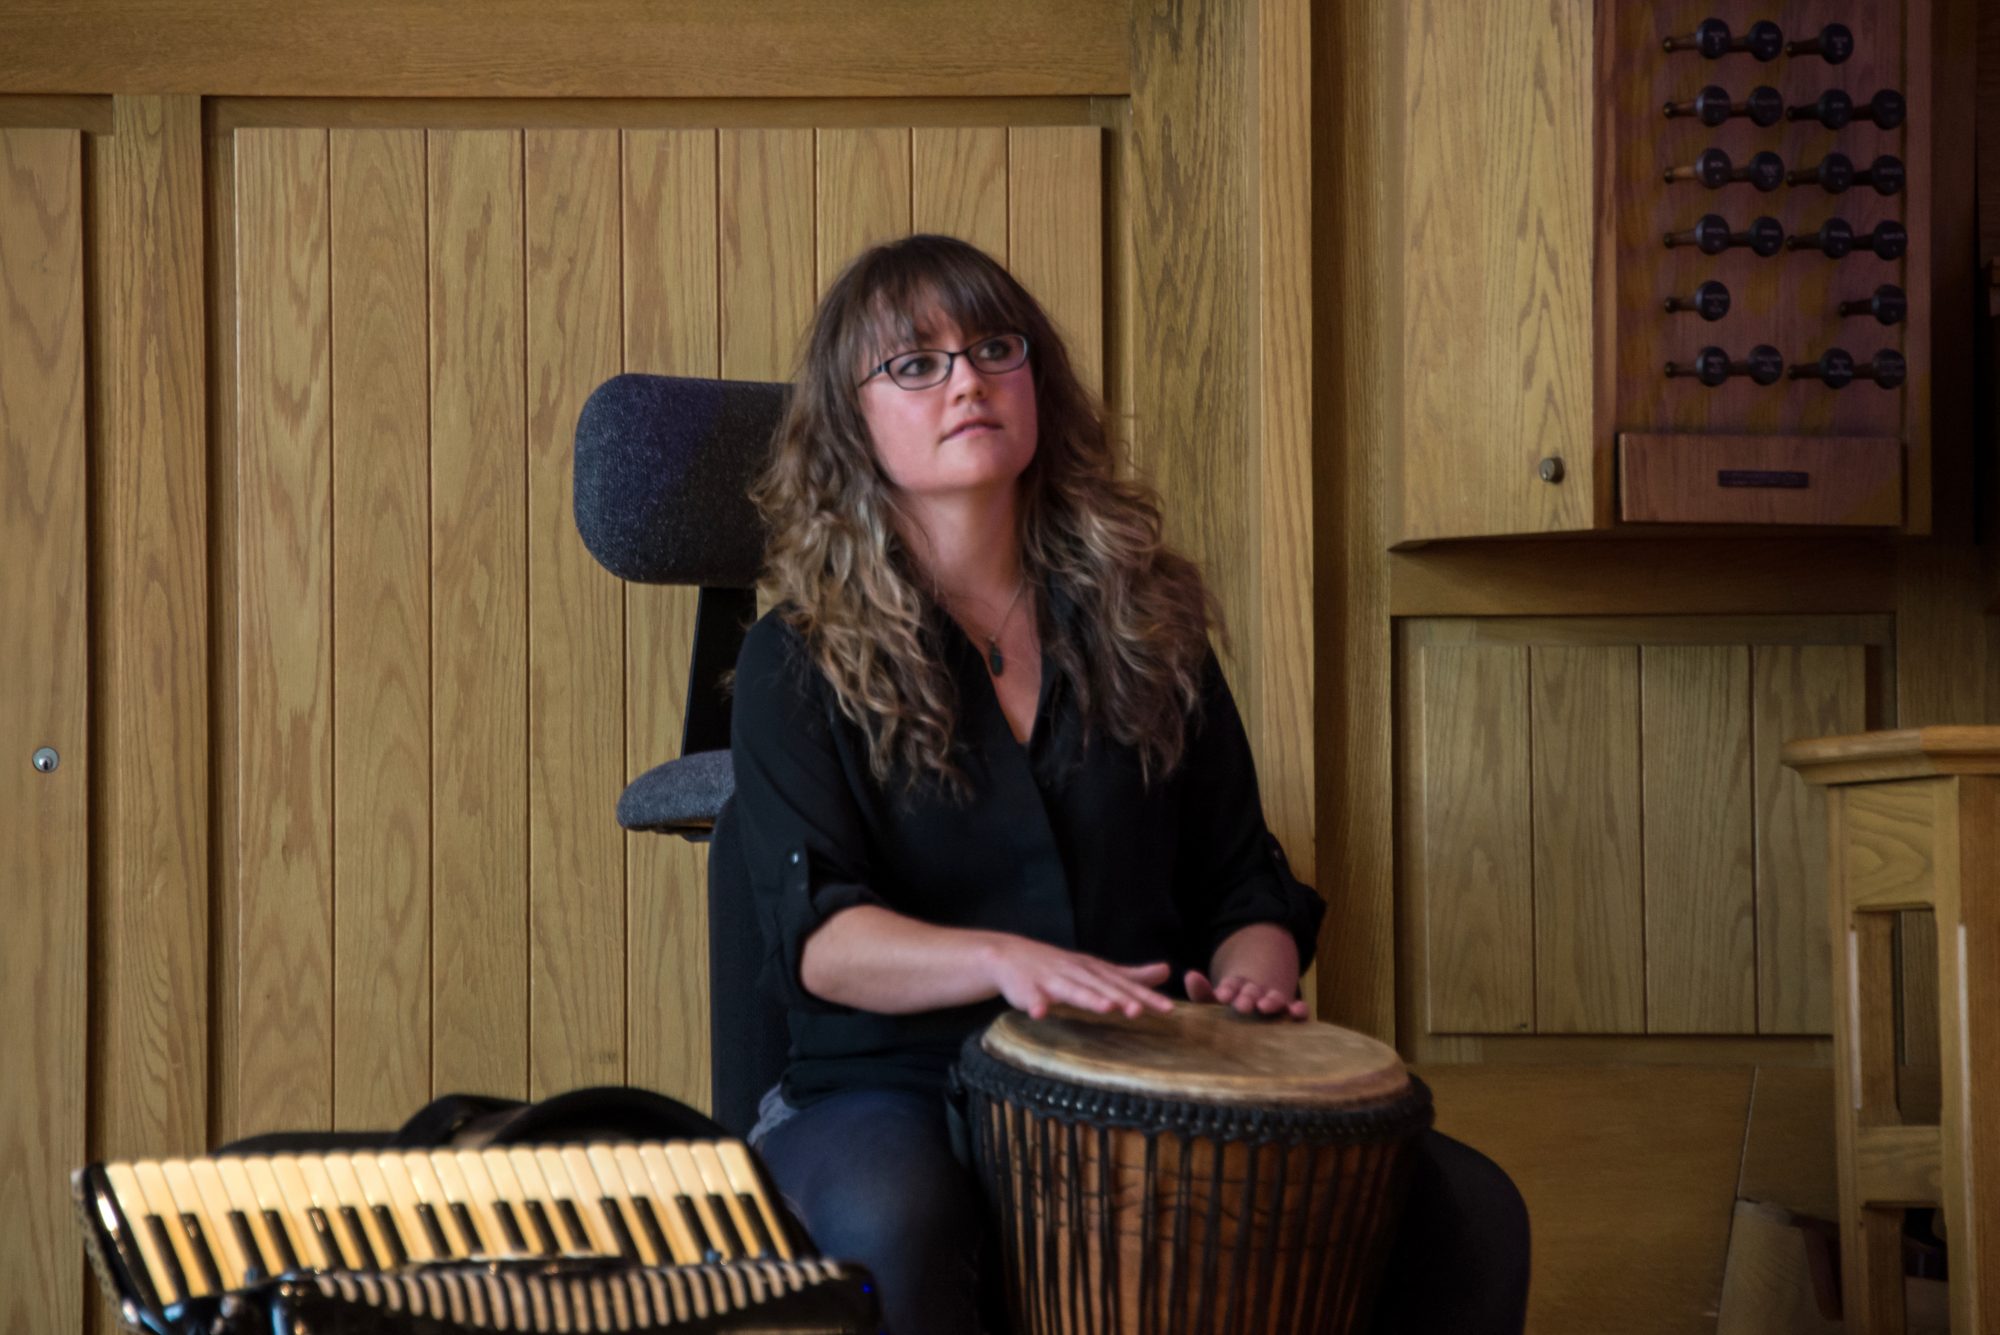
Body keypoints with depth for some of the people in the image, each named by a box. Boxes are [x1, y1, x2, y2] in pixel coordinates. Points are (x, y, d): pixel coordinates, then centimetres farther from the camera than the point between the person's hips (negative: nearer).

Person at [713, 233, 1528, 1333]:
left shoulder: (1145, 622, 16)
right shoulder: (800, 660, 4)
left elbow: (1241, 877, 18)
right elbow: (814, 931, -9)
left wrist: (1255, 972, -6)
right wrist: (1004, 961, -28)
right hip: (894, 1086, -3)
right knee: (893, 1230, -41)